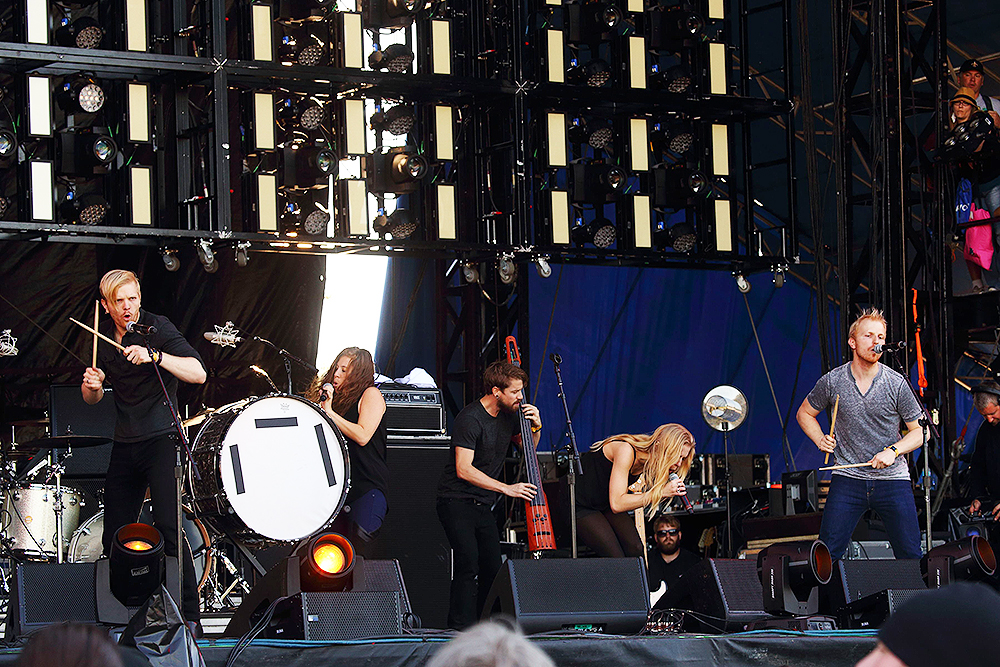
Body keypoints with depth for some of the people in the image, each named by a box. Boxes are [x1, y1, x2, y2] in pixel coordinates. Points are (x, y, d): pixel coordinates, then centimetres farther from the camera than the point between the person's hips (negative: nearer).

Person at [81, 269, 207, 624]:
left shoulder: (157, 328, -7)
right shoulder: (104, 337, 11)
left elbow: (198, 373, -18)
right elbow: (92, 398, 21)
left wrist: (155, 356, -30)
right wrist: (92, 385, -3)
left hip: (161, 439, -6)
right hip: (124, 446, 6)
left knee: (169, 528, -15)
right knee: (114, 536, 6)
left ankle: (189, 614, -13)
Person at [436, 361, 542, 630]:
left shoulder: (508, 414, 6)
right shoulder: (470, 419, -18)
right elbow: (463, 469, -23)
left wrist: (536, 427, 1)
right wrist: (506, 488, -26)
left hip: (483, 504, 8)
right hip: (457, 502, -8)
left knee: (492, 565, 1)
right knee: (468, 560, -20)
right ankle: (462, 626, -17)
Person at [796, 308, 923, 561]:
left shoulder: (896, 383, -4)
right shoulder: (832, 381, -1)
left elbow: (920, 431, 3)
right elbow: (804, 414, 17)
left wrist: (893, 451, -12)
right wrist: (820, 440, 0)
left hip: (892, 478, 0)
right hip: (847, 478, 0)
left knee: (910, 555, -2)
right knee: (827, 553, -5)